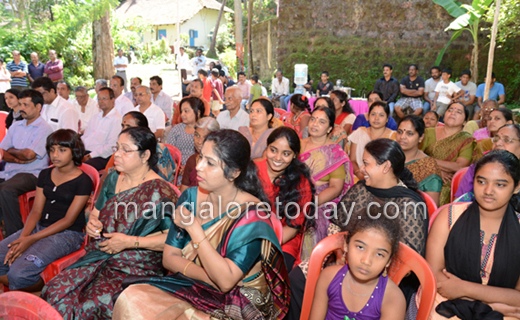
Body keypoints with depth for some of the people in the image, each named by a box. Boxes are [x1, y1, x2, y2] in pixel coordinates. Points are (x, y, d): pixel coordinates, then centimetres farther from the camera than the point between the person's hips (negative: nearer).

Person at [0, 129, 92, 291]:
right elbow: (36, 211, 8)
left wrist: (31, 239, -17)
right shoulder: (45, 174, 13)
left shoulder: (83, 181, -8)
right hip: (39, 227, 7)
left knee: (19, 273, -26)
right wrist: (22, 237, -10)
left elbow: (68, 220, -12)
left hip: (67, 234, -7)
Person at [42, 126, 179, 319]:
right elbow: (96, 213, 25)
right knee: (55, 290, -14)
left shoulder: (159, 191, -14)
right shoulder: (113, 179, 10)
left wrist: (130, 242, -17)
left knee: (93, 304, -27)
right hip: (100, 256, 7)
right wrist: (92, 223, 1)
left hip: (138, 266, -6)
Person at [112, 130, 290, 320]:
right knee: (132, 298, -19)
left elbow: (226, 281, -23)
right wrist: (210, 277, -15)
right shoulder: (190, 197, -2)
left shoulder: (253, 213, -18)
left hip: (236, 302, -4)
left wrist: (194, 228, -25)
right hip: (191, 288, 5)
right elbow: (169, 257, 0)